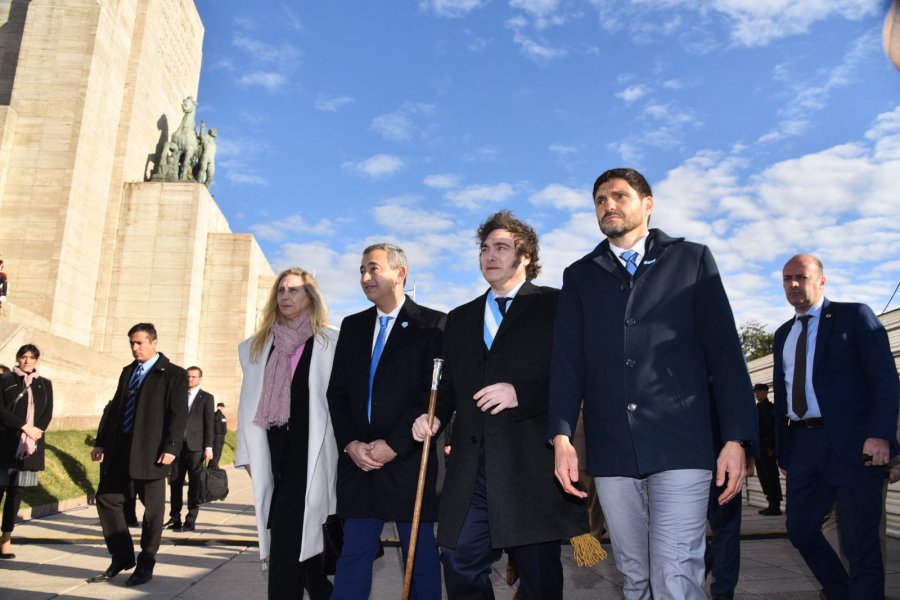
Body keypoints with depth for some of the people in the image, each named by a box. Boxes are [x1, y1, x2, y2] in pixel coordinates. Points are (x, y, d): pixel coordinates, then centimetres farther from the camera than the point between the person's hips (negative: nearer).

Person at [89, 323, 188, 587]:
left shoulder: (174, 374, -4)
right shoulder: (128, 371, 16)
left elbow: (179, 414, -10)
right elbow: (115, 408, 17)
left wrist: (171, 448, -18)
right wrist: (102, 443, 11)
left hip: (150, 452, -6)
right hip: (119, 449, 7)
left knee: (153, 507, 3)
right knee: (107, 500, 8)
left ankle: (145, 564, 17)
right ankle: (122, 558, 23)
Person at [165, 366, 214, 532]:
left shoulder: (206, 398, 3)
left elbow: (209, 423, -2)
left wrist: (208, 447, -9)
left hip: (195, 446, -4)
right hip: (178, 445, 4)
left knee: (194, 484, 1)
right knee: (175, 483, 5)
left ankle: (191, 520, 6)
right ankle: (175, 518, 14)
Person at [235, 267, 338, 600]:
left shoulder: (332, 343, -1)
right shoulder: (256, 347, 14)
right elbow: (249, 403, 14)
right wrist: (248, 454, 10)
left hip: (311, 454, -5)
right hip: (275, 454, 5)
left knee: (290, 538, -9)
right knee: (300, 538, 11)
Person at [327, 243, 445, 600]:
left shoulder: (433, 325, -3)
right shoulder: (352, 326, 14)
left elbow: (436, 393, -10)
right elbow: (337, 392, 11)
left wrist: (394, 445, -13)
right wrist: (350, 444, -3)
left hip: (409, 461, -4)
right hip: (358, 461, 4)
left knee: (420, 554, 8)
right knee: (353, 554, 10)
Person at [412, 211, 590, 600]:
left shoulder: (554, 305, 2)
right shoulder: (460, 318, 19)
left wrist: (522, 393, -18)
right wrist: (433, 416, 3)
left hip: (531, 463, -4)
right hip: (471, 464, 5)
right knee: (460, 561, 4)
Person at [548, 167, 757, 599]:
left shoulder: (691, 259, 9)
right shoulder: (579, 276, 14)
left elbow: (724, 350, 3)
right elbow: (566, 360, 5)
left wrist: (736, 437, -4)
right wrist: (562, 437, -6)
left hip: (680, 444, -2)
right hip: (611, 450, 3)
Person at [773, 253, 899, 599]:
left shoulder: (854, 316, 2)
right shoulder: (783, 334, 19)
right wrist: (782, 450, 12)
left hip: (851, 443, -6)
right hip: (802, 446, 6)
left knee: (859, 542, 0)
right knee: (799, 529, 10)